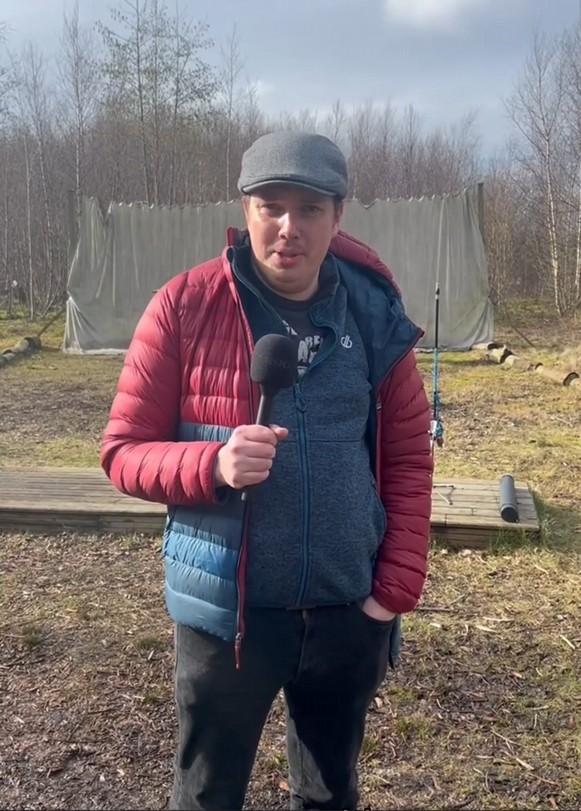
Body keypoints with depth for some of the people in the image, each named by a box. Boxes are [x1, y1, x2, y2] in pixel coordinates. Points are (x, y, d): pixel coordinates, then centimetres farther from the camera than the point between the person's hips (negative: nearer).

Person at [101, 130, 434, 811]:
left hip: (351, 612, 3)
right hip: (227, 610, -2)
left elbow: (409, 458, 3)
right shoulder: (184, 307, -11)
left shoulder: (375, 315, -3)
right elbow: (123, 452, -7)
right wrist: (214, 464, -26)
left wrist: (397, 587, -3)